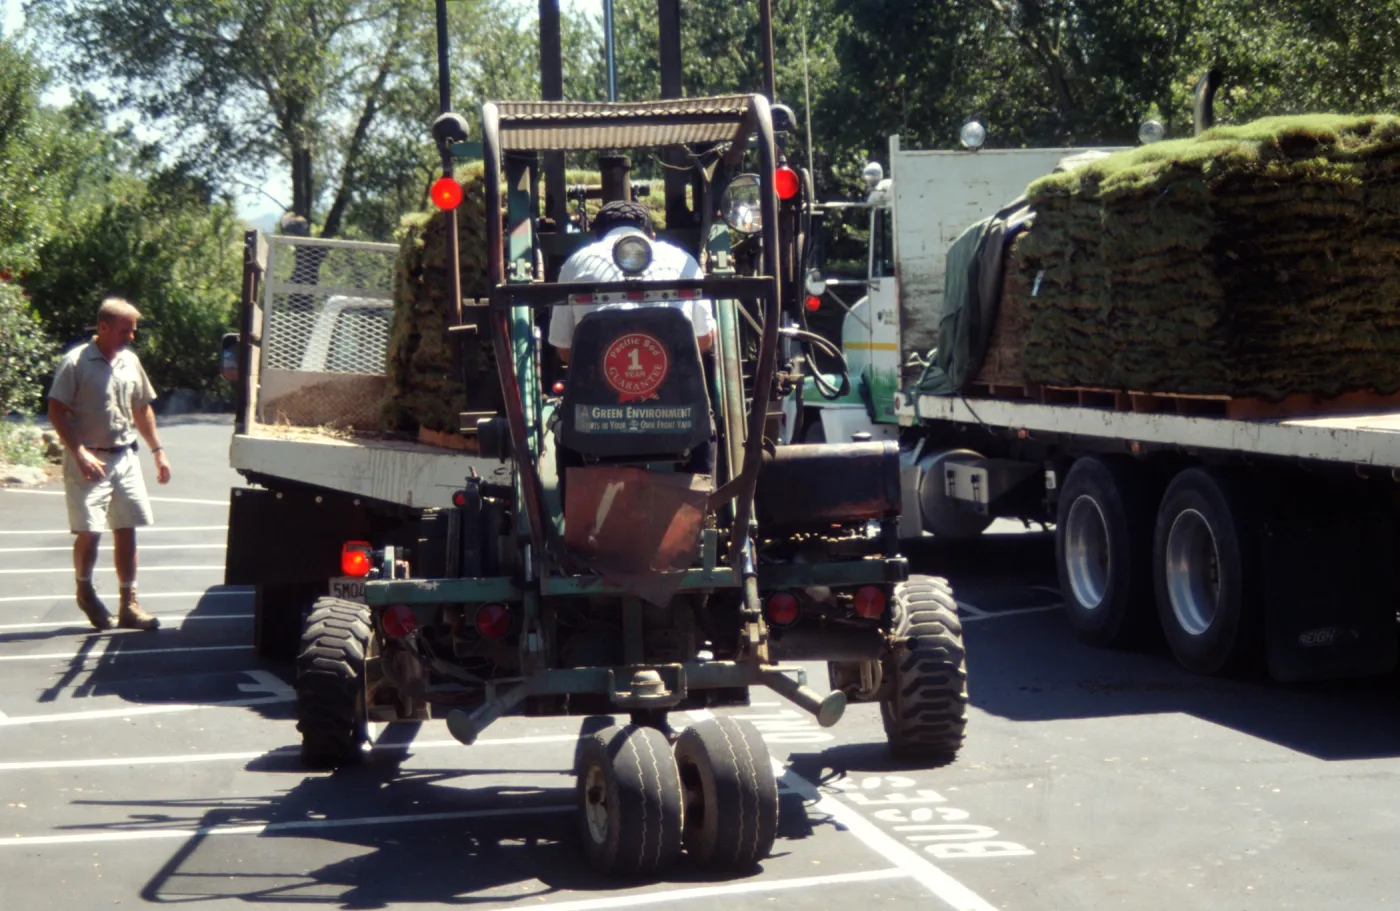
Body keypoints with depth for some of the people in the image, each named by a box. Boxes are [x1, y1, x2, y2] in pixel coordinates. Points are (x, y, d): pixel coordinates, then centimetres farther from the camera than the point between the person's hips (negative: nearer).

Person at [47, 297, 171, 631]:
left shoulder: (130, 362, 9)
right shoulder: (76, 362, -10)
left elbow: (142, 409, 20)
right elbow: (56, 412, -12)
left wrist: (158, 451, 17)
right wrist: (79, 453, -20)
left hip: (124, 457, 6)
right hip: (89, 460, -5)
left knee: (126, 531, 5)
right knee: (89, 532, -5)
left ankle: (129, 604, 11)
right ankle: (84, 590, 22)